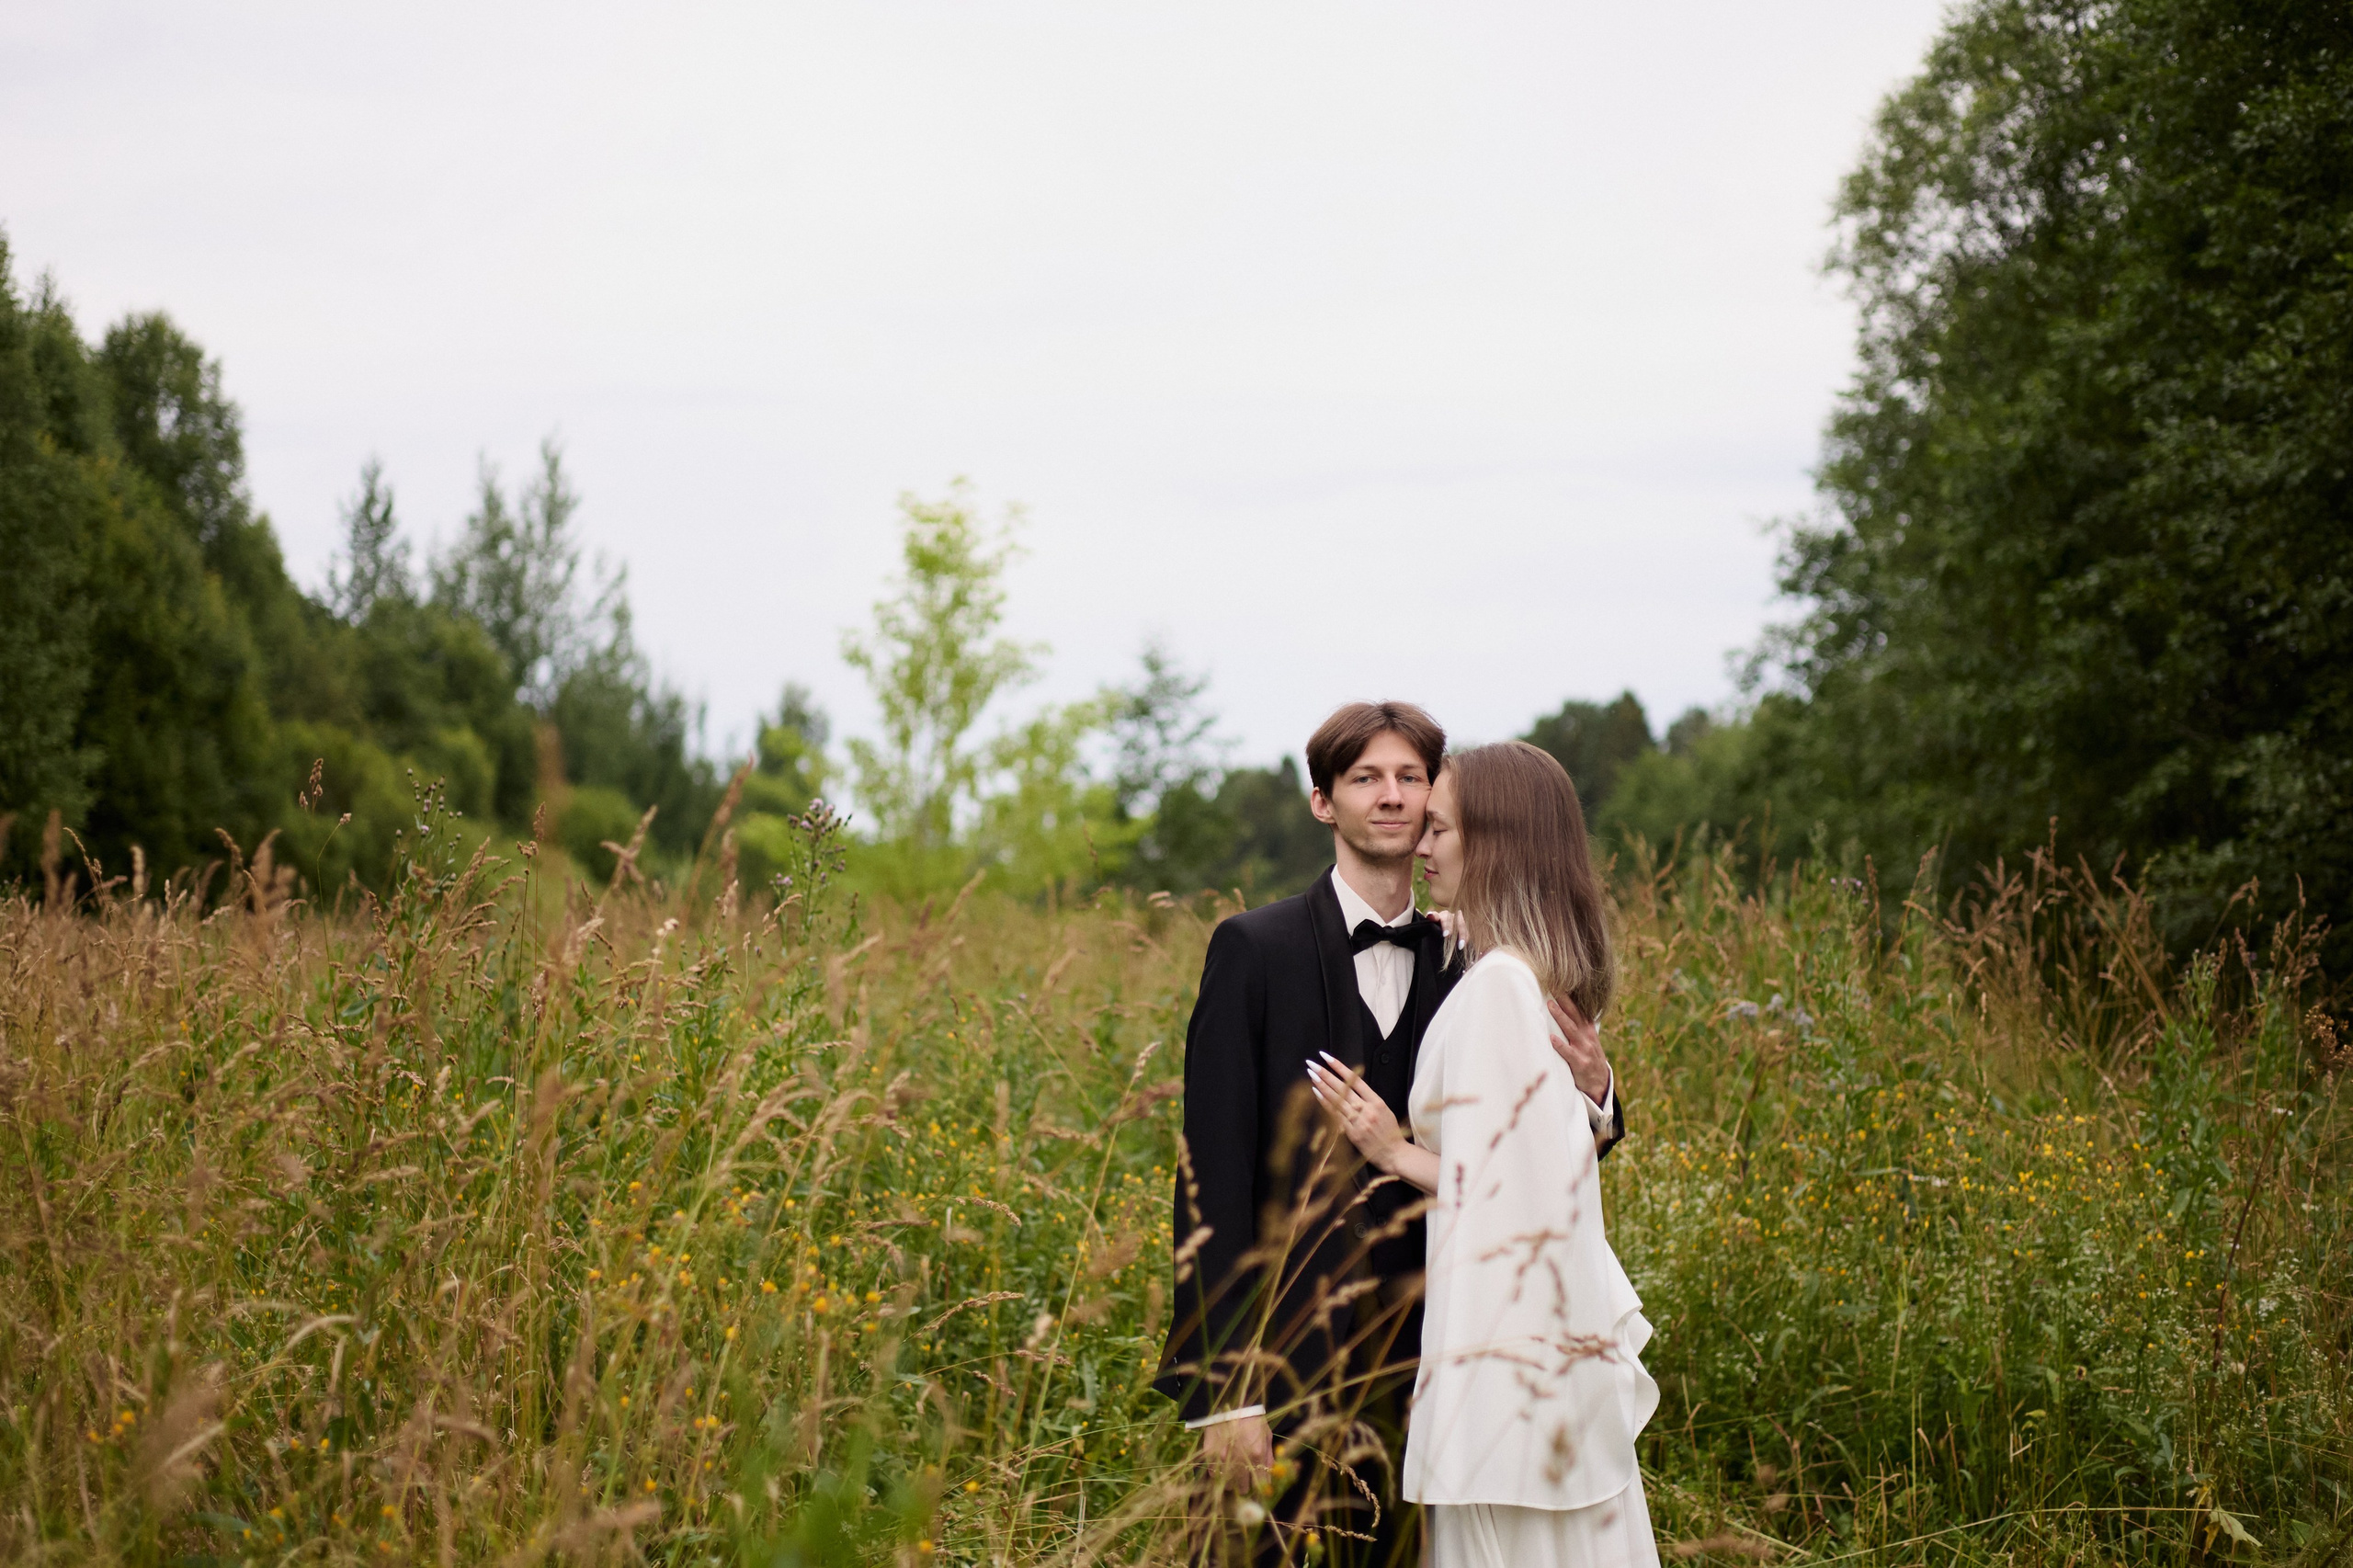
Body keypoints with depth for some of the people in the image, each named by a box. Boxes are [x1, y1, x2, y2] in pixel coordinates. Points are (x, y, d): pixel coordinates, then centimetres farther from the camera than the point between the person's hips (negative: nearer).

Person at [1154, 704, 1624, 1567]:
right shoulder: (1255, 947, -5)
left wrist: (1589, 1095, -11)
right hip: (1276, 1355, -4)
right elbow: (1214, 1169, -9)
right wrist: (1225, 1390, -15)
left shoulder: (1457, 967, 8)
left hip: (1408, 1363, 4)